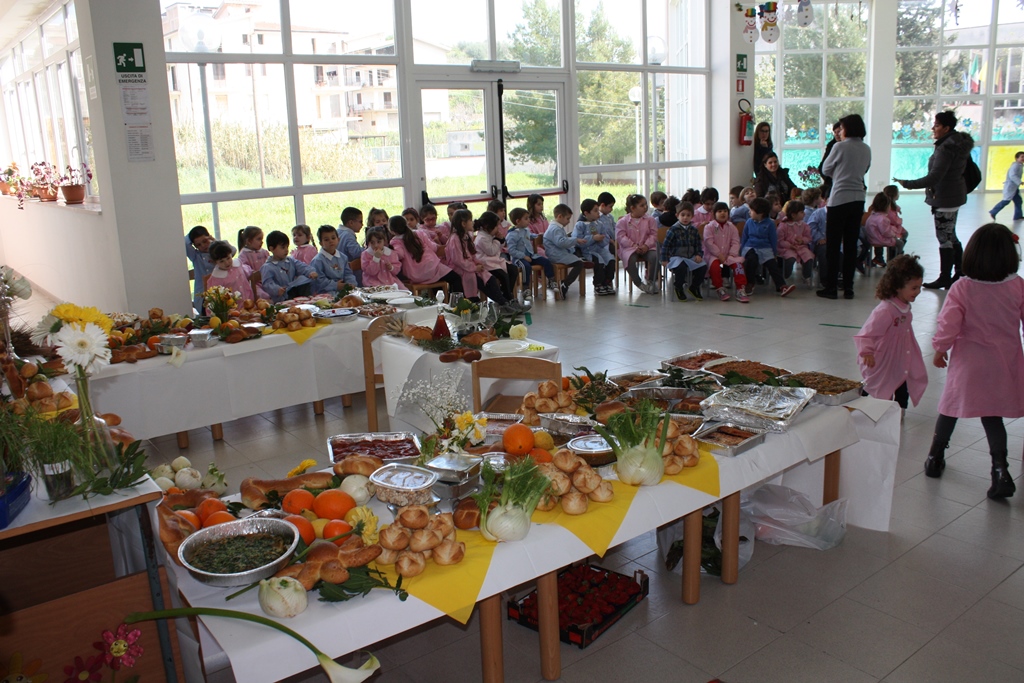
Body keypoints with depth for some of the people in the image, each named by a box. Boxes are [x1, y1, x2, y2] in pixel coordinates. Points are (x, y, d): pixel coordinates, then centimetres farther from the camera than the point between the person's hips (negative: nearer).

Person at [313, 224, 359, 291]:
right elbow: (318, 280, -12)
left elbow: (348, 274, 20)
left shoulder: (343, 257, 15)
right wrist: (335, 286, -14)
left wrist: (351, 283, -2)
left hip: (342, 291, 5)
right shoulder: (317, 260, -7)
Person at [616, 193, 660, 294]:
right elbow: (621, 237, -6)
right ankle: (638, 283, -17)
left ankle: (651, 281, -10)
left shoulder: (650, 220, 9)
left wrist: (646, 245, -15)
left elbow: (654, 235, 4)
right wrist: (634, 246, -17)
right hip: (629, 248, -2)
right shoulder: (622, 221, 2)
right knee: (630, 259, -36)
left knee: (655, 256, -30)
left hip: (646, 248, 2)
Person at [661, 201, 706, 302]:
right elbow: (665, 245, -2)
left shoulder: (694, 230, 11)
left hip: (691, 257, 5)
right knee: (681, 267, -36)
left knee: (703, 266, -18)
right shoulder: (673, 229, -3)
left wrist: (699, 255, -1)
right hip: (677, 257, -5)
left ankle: (694, 287, 7)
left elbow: (698, 244, 16)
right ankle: (678, 288, -7)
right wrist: (664, 259, -6)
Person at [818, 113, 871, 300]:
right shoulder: (866, 150, 9)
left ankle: (830, 287, 1)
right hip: (858, 199, 5)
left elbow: (825, 170, 2)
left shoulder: (840, 146, -8)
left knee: (833, 244, 1)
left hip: (839, 199, -5)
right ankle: (848, 287, 12)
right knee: (851, 244, 9)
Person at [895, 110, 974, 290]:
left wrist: (908, 184, -26)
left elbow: (934, 177, -28)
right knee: (951, 236, 19)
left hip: (945, 198, -11)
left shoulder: (946, 149, -22)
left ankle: (945, 278, 1)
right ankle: (960, 272, 27)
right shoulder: (959, 143, 10)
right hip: (954, 196, 11)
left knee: (944, 238, -5)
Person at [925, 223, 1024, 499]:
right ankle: (1000, 468, -1)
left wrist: (940, 349, 3)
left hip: (969, 361, -2)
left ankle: (935, 457, 28)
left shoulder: (961, 288, -16)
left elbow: (948, 325, -14)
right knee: (992, 414, 10)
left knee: (951, 406, 15)